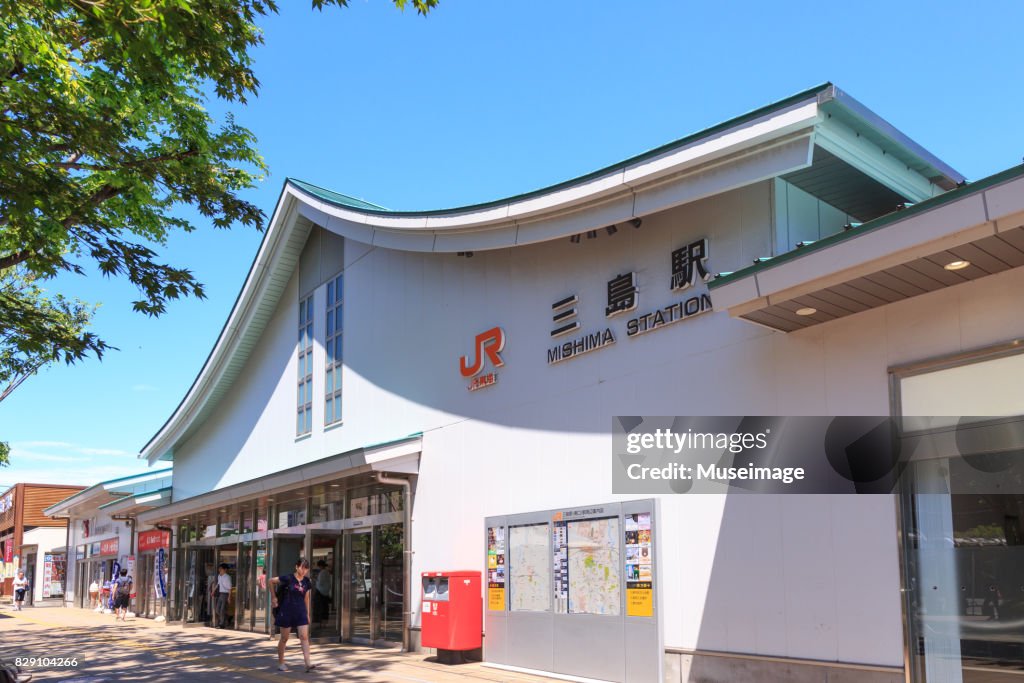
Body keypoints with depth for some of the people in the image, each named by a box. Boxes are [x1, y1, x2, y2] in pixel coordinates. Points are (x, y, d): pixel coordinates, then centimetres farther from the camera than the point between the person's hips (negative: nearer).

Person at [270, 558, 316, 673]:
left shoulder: (306, 582, 4)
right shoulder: (288, 579, -11)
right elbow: (271, 581, -3)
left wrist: (308, 614, 14)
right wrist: (273, 597, 1)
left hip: (301, 612, 4)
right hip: (287, 612, -4)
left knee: (304, 637, -7)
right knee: (284, 638, 7)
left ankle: (308, 663, -13)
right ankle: (280, 663, 23)